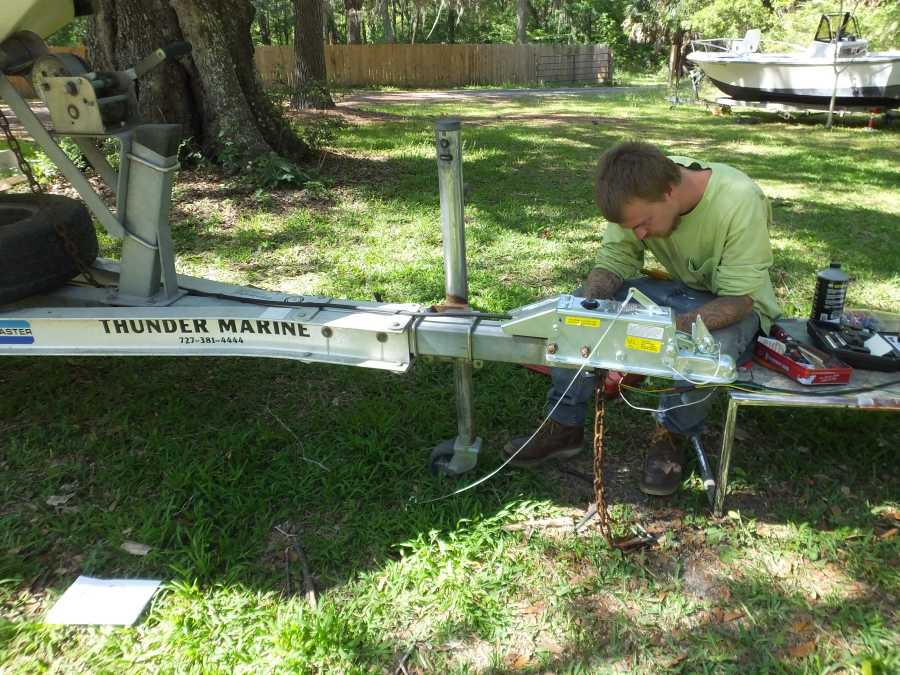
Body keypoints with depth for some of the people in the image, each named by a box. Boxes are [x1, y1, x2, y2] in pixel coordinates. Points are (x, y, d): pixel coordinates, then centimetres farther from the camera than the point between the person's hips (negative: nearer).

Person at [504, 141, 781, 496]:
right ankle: (565, 426, -1)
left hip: (735, 303, -4)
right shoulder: (641, 191, -19)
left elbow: (737, 300, -29)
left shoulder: (740, 202, -32)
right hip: (677, 290, 5)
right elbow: (614, 262, -12)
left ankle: (671, 434, -6)